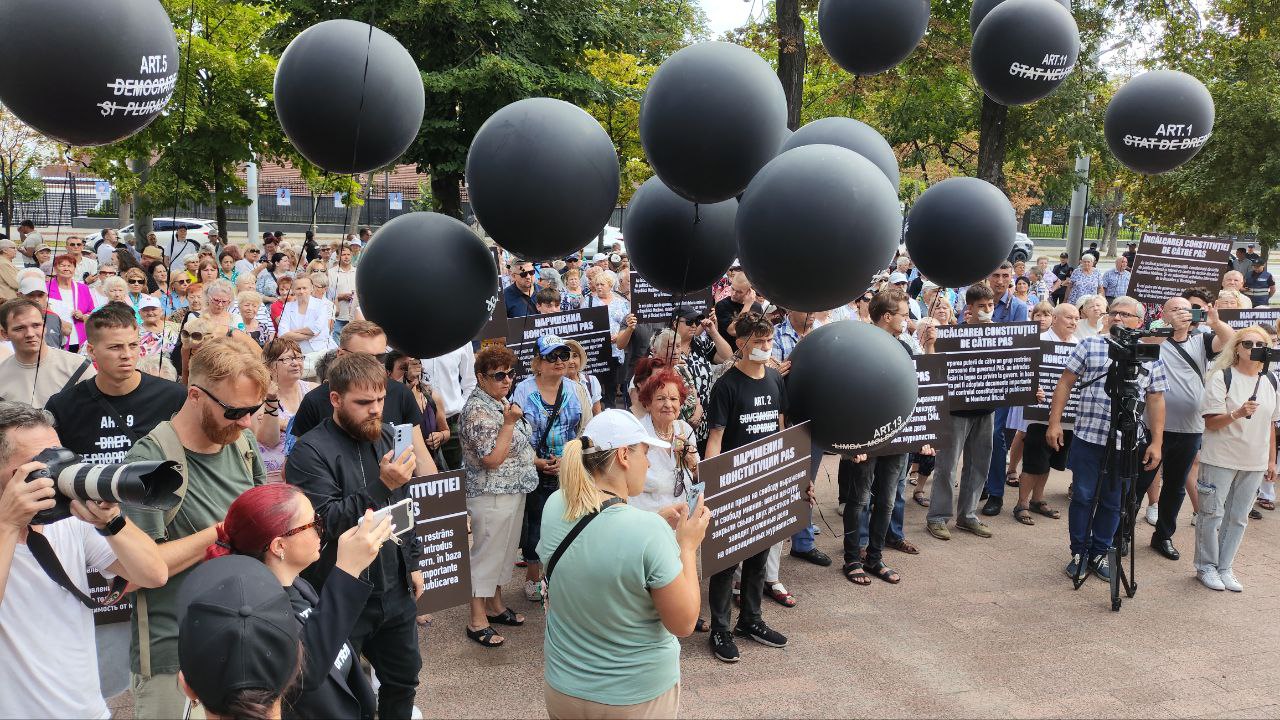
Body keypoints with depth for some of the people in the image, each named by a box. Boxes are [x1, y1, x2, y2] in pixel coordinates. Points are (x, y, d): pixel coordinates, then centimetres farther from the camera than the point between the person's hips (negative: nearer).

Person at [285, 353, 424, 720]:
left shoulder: (386, 438, 6)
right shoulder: (310, 451, -15)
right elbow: (328, 523, -23)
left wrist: (413, 562, 15)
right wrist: (382, 486, -31)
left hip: (395, 590, 6)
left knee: (404, 679, 18)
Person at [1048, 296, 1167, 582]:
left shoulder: (1151, 356, 7)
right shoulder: (1090, 345, 3)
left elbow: (1156, 401, 7)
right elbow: (1065, 383, 4)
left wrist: (1156, 442, 3)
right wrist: (1055, 422, -2)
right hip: (1088, 437, -1)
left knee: (1112, 502, 9)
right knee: (1082, 497, 6)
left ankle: (1099, 554, 23)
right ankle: (1079, 552, 19)